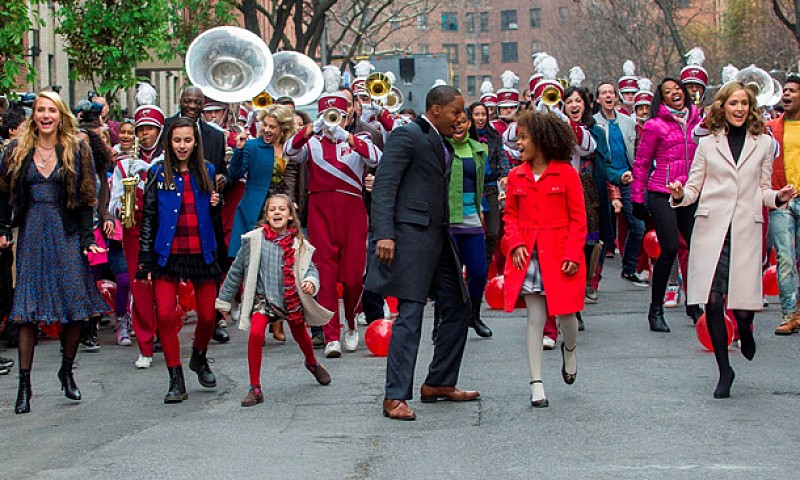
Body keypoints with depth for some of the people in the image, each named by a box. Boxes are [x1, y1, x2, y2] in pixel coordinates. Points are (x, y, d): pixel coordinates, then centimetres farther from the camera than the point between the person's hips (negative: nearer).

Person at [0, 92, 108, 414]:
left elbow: (85, 198, 1)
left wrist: (87, 238, -6)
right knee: (27, 310, -3)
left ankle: (67, 370, 20)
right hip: (31, 233, 1)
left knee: (76, 307, -2)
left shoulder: (76, 151, 3)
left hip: (66, 233, -1)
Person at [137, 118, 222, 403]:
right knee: (165, 315, -12)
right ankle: (176, 380, -2)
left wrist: (216, 205, -3)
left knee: (207, 316, 2)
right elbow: (148, 219, 3)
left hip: (202, 254, 2)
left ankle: (199, 358, 33)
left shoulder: (206, 172, 9)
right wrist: (145, 261, -2)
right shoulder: (159, 174, 3)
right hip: (168, 255, -2)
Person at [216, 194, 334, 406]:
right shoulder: (254, 240, -9)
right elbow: (236, 270, 1)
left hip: (292, 297, 2)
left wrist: (311, 281, -23)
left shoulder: (298, 243, -6)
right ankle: (255, 388, -15)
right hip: (263, 297, -2)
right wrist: (224, 300, 6)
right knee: (256, 333, -24)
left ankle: (312, 363, 57)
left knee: (300, 335, 20)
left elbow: (310, 268, 1)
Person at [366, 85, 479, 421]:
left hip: (438, 236, 9)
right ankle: (395, 397, -7)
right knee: (410, 314, -11)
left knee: (458, 307, 12)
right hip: (412, 234, -9)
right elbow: (383, 185, -15)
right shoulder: (407, 136, -9)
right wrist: (384, 234, -23)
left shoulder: (443, 144, 19)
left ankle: (438, 383, 24)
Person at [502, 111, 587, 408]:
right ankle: (536, 384, 5)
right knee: (535, 318, 1)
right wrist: (515, 244, -5)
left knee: (566, 313, 3)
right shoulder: (516, 177, 7)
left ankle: (569, 349, 39)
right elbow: (510, 216, 12)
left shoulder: (566, 173, -3)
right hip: (528, 256, 2)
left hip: (560, 255, -2)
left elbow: (578, 218, -3)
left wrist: (573, 254, -12)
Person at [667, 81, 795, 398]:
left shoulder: (763, 143, 11)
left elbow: (763, 190, 15)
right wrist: (679, 196, -11)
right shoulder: (708, 144, 10)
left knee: (742, 304, -8)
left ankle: (745, 330, 31)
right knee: (712, 300, -5)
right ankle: (724, 370, 8)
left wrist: (779, 197, -5)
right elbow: (694, 188, 10)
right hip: (711, 228, 0)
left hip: (745, 229, 0)